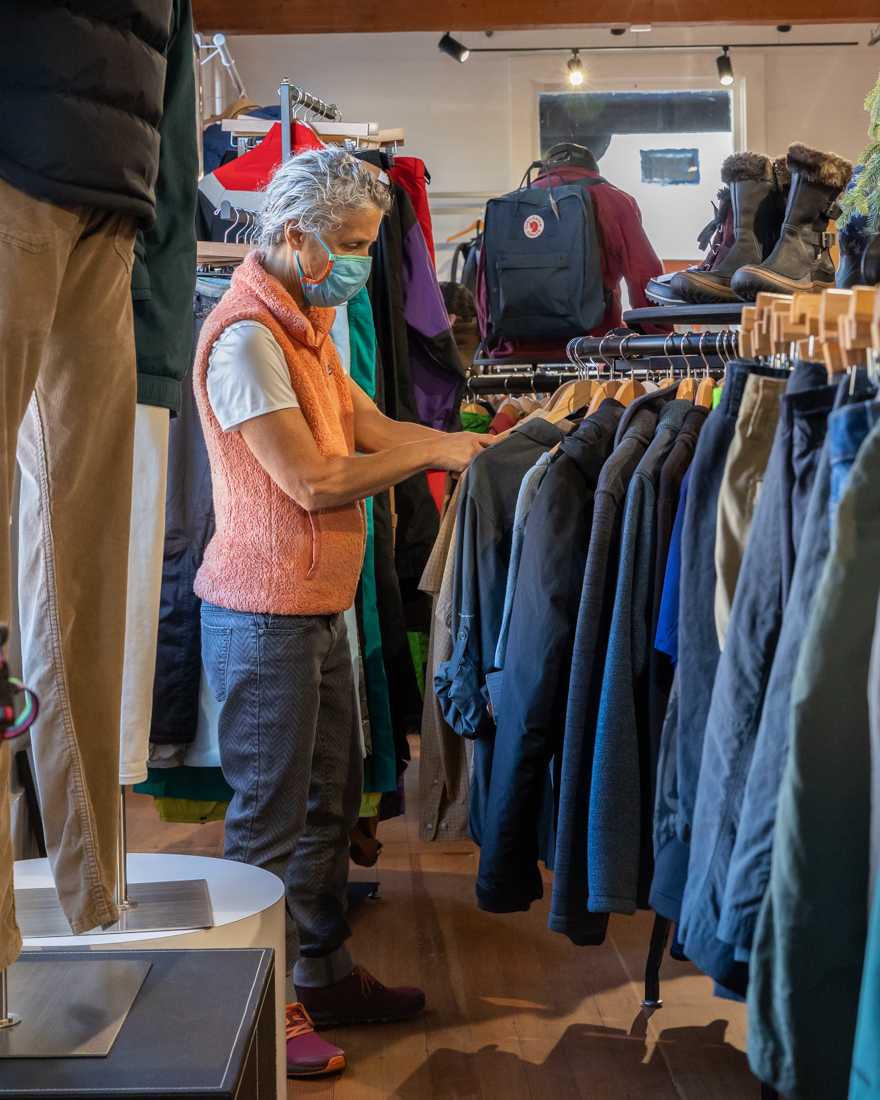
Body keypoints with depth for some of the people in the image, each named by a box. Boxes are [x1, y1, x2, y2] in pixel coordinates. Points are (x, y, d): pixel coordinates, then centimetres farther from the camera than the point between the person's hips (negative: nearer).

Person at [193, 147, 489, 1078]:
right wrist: (432, 452, -13)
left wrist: (463, 444, 0)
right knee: (270, 816, 1)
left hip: (317, 609, 10)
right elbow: (314, 481, -21)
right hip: (264, 617, -10)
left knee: (330, 799, 17)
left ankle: (324, 975, 32)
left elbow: (369, 425, 13)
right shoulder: (247, 336, -19)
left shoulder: (304, 323, 14)